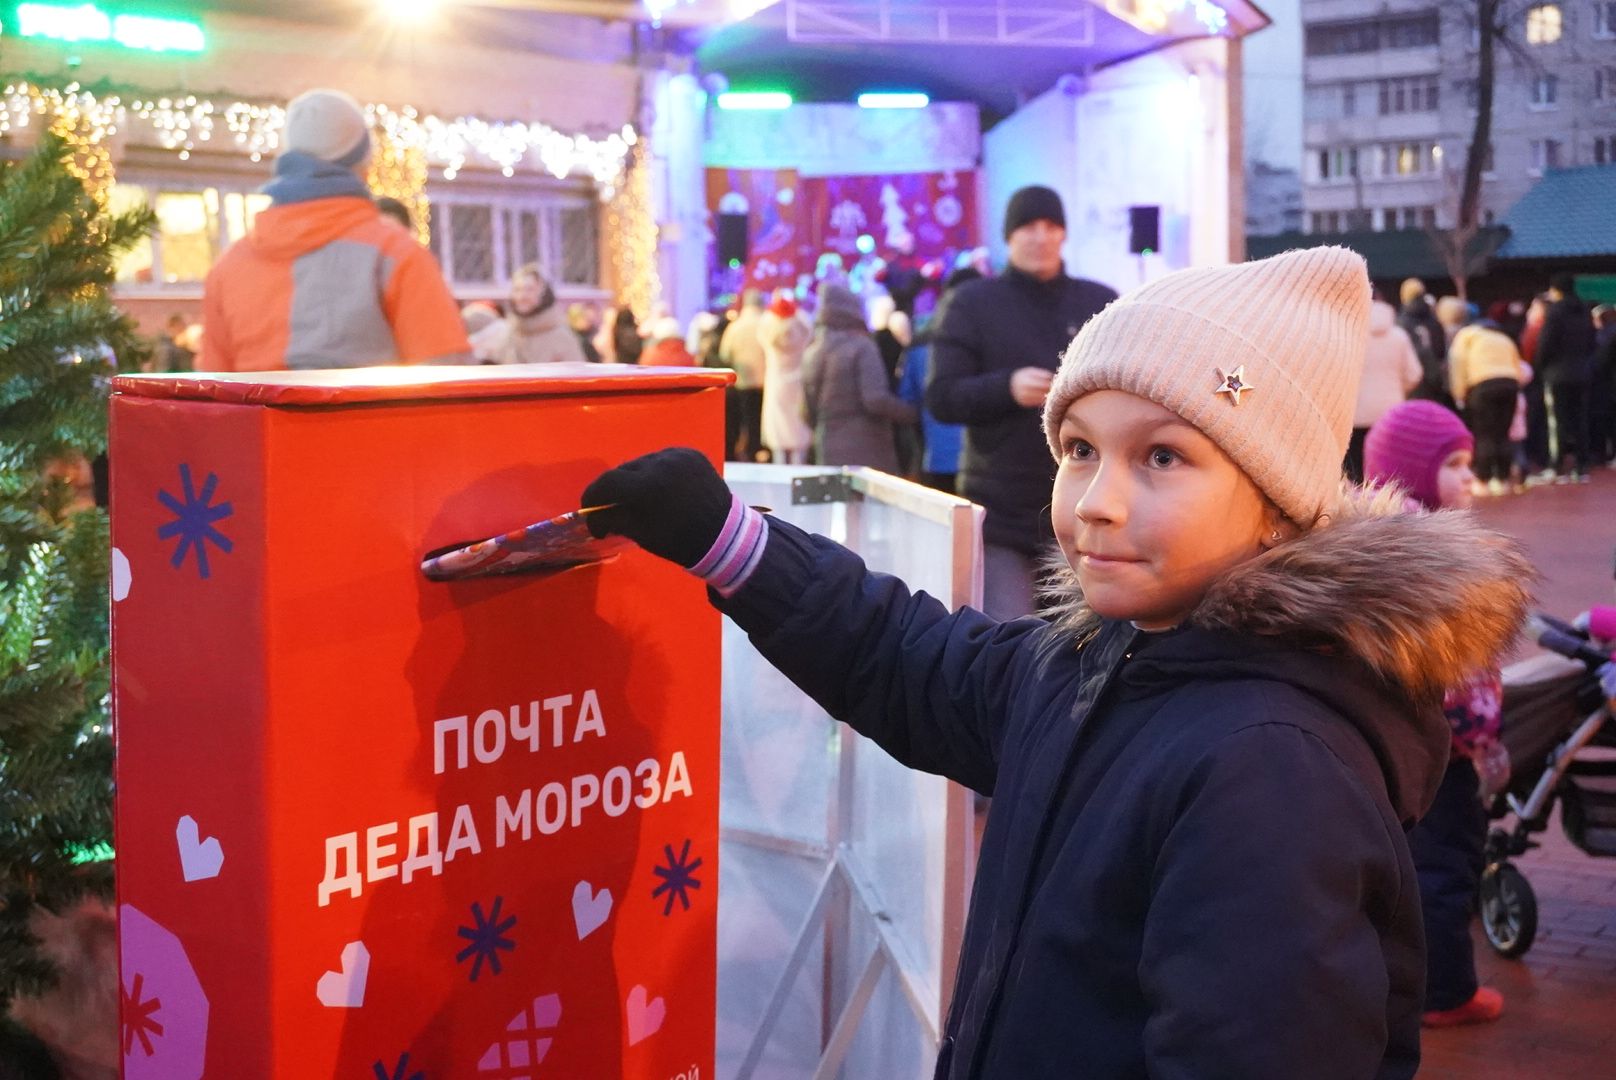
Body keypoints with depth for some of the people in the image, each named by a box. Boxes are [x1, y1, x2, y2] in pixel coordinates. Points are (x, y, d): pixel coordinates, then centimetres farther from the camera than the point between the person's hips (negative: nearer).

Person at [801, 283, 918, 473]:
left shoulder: (811, 353, 11)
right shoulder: (861, 347, -9)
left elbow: (808, 410, 14)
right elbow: (876, 400, -18)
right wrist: (914, 414, -6)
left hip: (830, 454, 7)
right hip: (866, 452, -6)